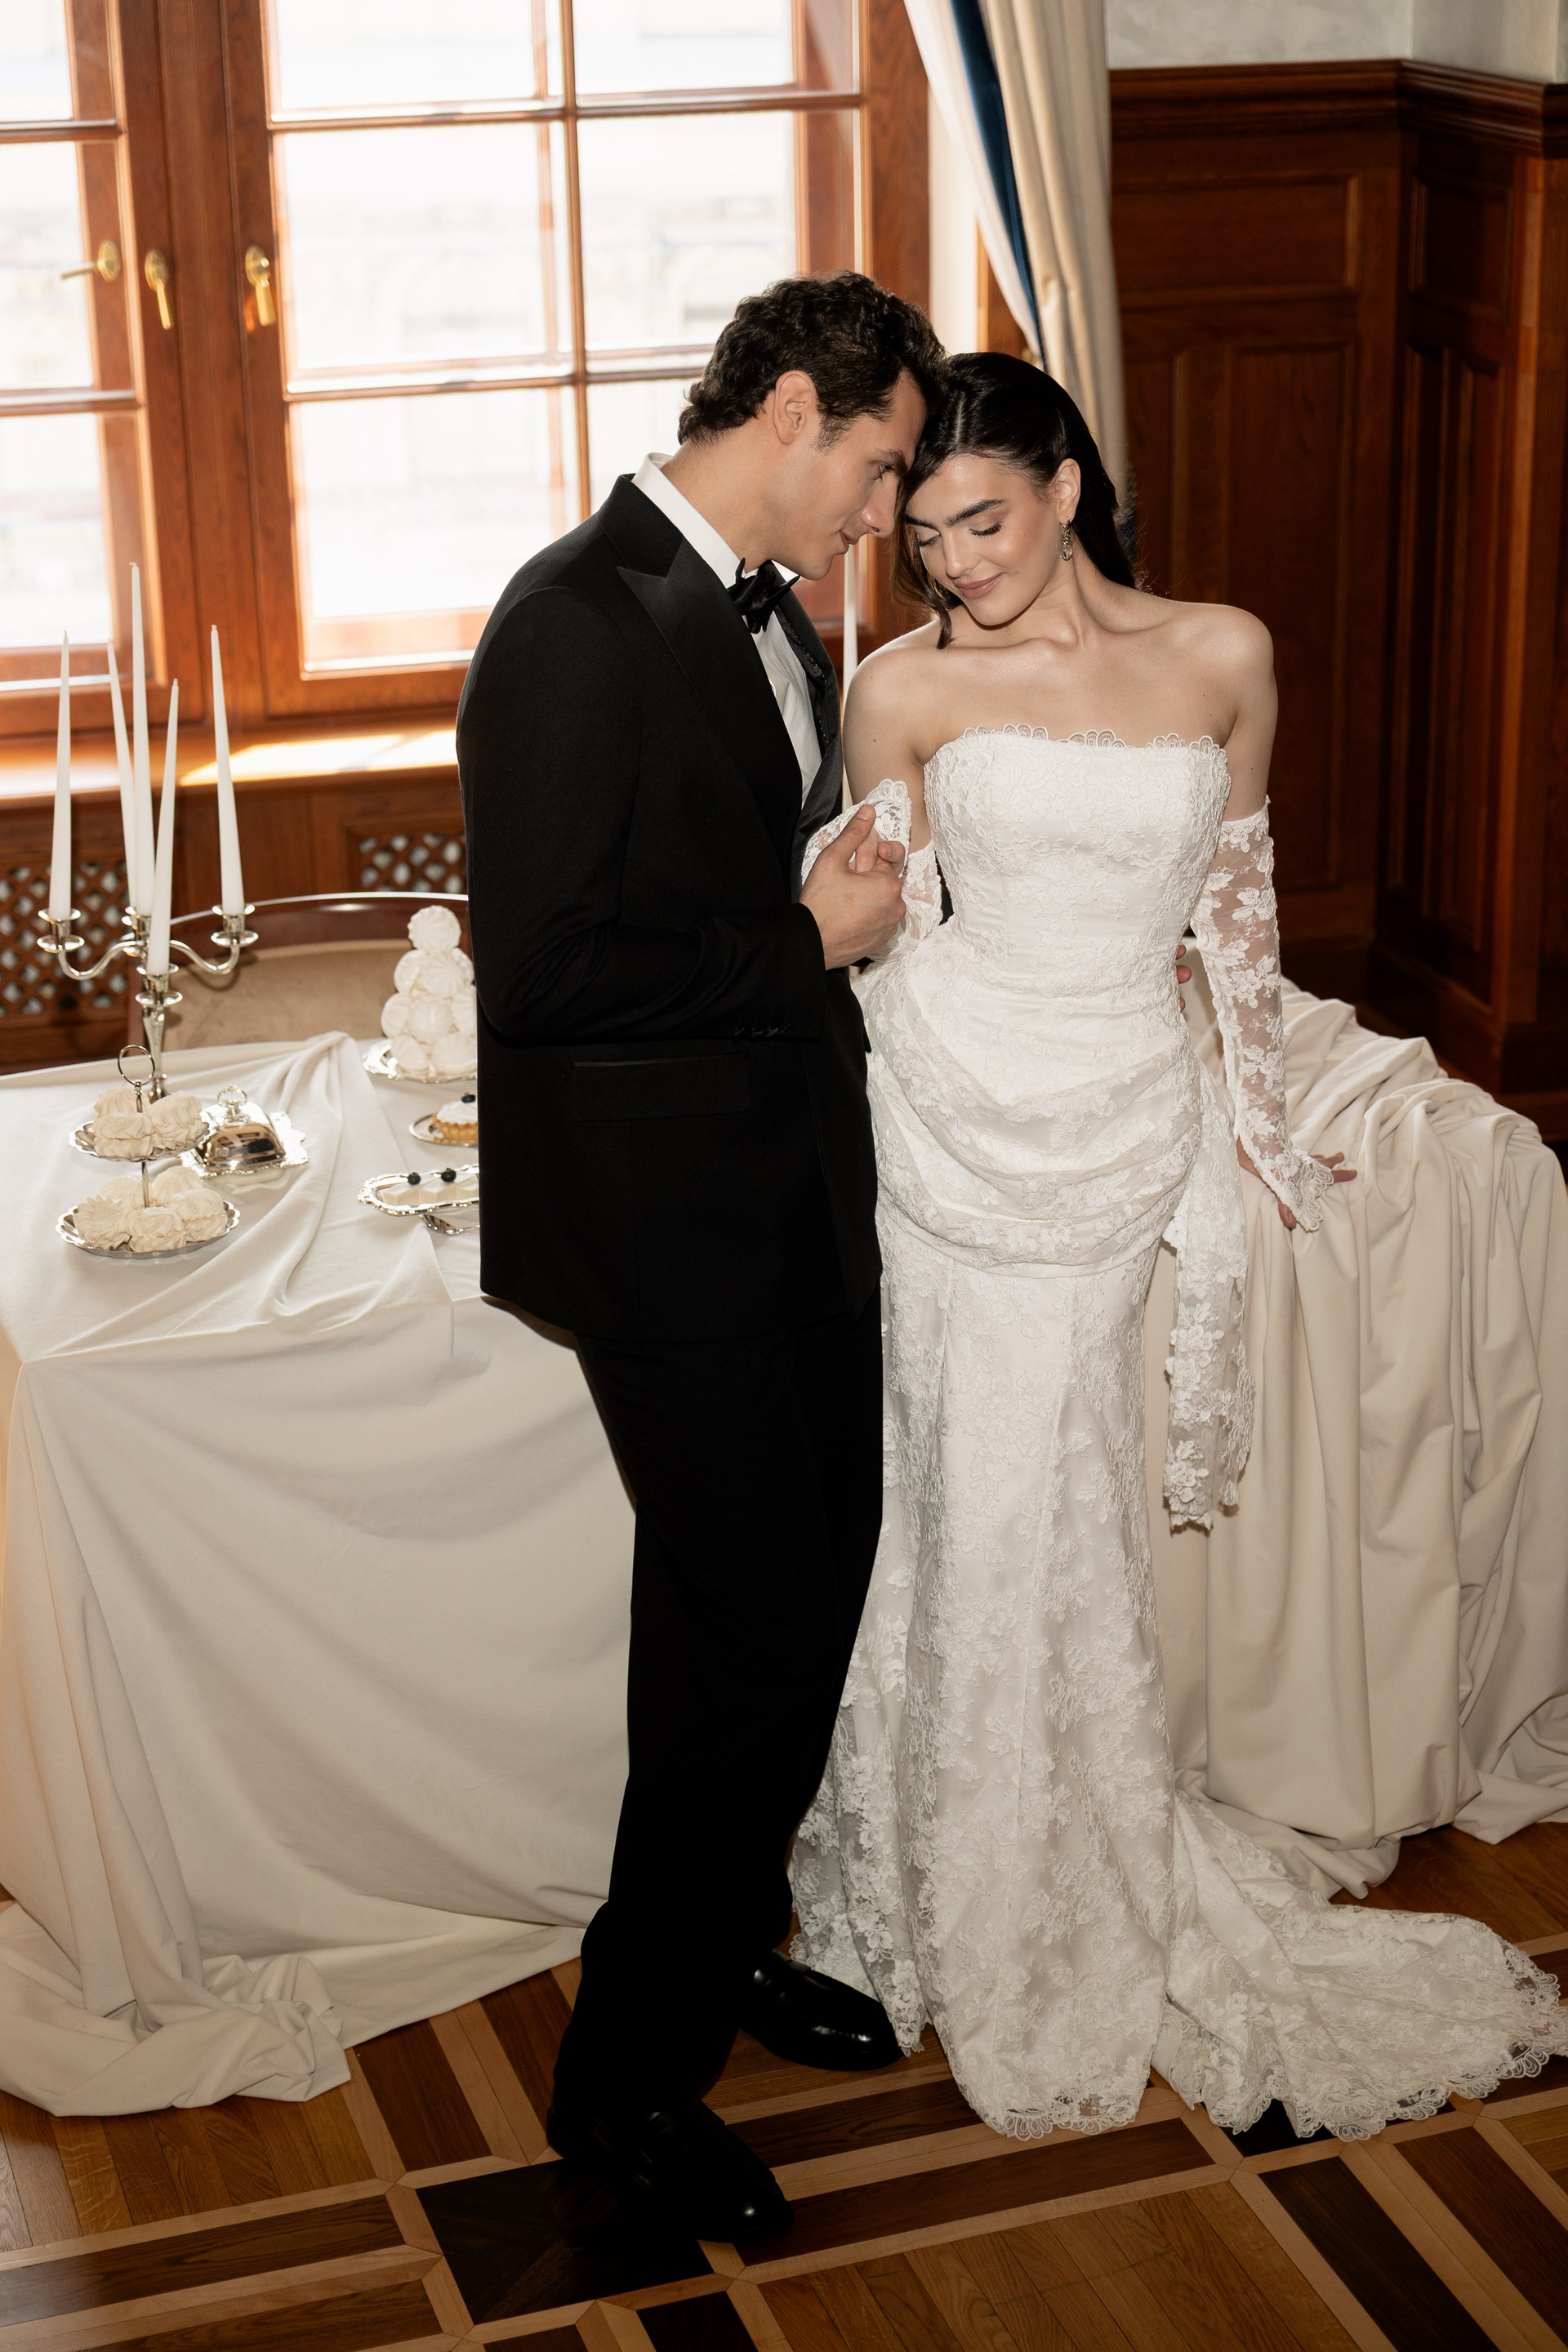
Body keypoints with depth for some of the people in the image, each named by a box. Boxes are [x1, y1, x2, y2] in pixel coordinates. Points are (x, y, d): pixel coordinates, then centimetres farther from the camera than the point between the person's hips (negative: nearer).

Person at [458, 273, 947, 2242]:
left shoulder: (770, 612, 10)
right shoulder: (578, 622, -20)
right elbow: (537, 969, -25)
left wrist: (858, 887, 6)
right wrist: (806, 941, -18)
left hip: (800, 1194, 9)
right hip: (673, 1223, -9)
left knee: (816, 1587, 18)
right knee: (746, 1633, -2)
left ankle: (730, 1942, 39)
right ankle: (626, 2074, 15)